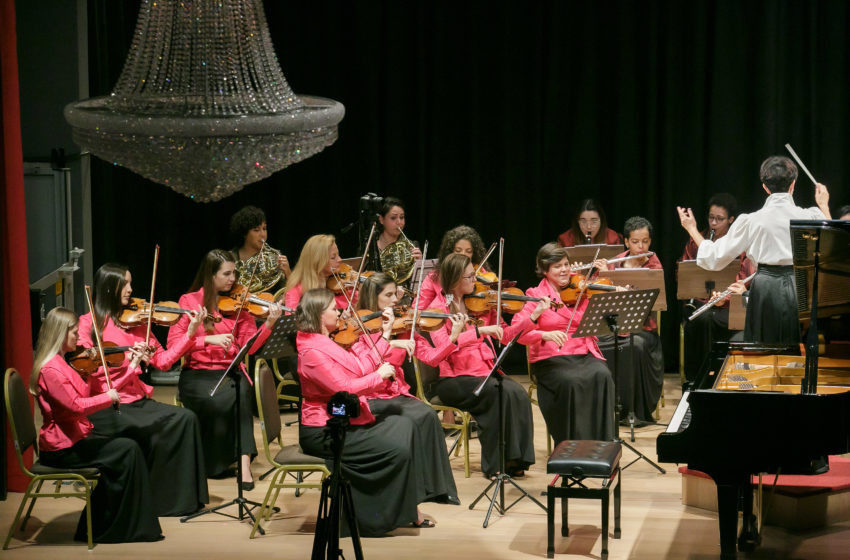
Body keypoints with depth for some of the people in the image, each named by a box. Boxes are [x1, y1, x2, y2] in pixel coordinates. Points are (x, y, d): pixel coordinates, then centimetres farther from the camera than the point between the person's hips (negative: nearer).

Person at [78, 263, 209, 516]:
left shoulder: (136, 321, 13)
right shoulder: (89, 323, -1)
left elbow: (163, 361, 8)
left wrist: (190, 334, -3)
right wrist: (127, 356, -22)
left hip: (136, 400, 5)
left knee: (186, 418, -18)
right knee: (162, 427, -29)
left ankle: (183, 496, -12)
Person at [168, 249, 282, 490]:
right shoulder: (189, 301, 3)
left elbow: (249, 346, -3)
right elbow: (173, 343, -7)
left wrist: (269, 324, -19)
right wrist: (208, 339, -20)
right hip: (197, 374, -1)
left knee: (241, 393, -33)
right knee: (216, 401, -33)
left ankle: (243, 460, -27)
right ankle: (214, 462, -12)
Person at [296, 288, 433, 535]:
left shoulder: (324, 342, 12)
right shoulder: (312, 351, -21)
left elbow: (358, 368, 12)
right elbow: (345, 388, -26)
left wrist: (384, 339, 11)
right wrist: (380, 375, -14)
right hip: (323, 434, -11)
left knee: (403, 425, 12)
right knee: (397, 450, -16)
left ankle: (408, 509, 10)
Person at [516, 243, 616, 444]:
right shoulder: (536, 295, 3)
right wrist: (545, 335, -28)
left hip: (585, 354, 3)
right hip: (550, 358, -3)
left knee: (602, 376, -28)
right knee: (570, 381, -33)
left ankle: (603, 442, -20)